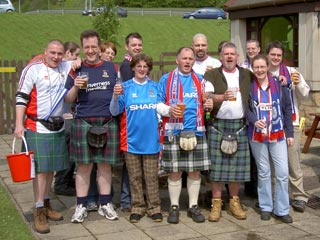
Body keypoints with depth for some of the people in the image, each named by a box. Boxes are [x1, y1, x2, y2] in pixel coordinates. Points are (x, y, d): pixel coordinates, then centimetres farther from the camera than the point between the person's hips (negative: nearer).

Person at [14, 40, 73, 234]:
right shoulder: (33, 69, -7)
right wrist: (19, 124, -13)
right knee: (41, 168, -6)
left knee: (51, 167, 11)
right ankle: (39, 212, 0)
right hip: (37, 128, -5)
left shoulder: (66, 67, 8)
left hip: (58, 127, 6)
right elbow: (21, 97, -7)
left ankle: (46, 204, 24)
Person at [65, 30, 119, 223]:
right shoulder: (77, 70, 7)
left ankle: (105, 204, 20)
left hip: (108, 123, 1)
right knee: (84, 166, 3)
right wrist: (75, 87, -11)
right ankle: (81, 207, 13)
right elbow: (68, 100, 8)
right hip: (83, 123, -1)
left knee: (105, 165, 8)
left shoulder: (111, 68, 9)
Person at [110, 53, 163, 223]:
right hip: (132, 139, -1)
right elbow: (115, 112, -4)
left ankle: (154, 207, 16)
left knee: (151, 176, 6)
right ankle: (137, 207, 18)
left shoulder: (155, 87, 7)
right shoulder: (125, 87, 0)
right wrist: (115, 96, -21)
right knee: (135, 177, 8)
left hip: (151, 139, 1)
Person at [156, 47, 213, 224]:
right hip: (173, 132, -3)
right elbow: (157, 104, 1)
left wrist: (208, 105, -3)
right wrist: (169, 110, -18)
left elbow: (205, 103, 20)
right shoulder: (166, 79, 6)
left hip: (196, 131, 3)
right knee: (174, 172, 1)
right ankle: (174, 207, 14)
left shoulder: (200, 80, 15)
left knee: (195, 171, 5)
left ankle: (193, 206, 18)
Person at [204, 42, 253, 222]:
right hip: (218, 125, -2)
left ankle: (234, 202, 18)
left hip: (239, 126, 3)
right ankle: (216, 203, 7)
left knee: (237, 165, 6)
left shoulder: (247, 75, 13)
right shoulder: (212, 74, 3)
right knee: (217, 165, -2)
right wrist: (223, 97, -28)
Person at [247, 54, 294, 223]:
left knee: (282, 173, -3)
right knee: (263, 172, 9)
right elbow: (245, 108, 0)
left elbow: (287, 109, 4)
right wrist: (254, 121, -21)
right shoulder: (249, 86, -1)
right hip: (257, 136, 0)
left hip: (278, 135, 0)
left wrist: (289, 133, 3)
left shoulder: (278, 84, 0)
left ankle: (281, 209, 9)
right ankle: (265, 207, 21)